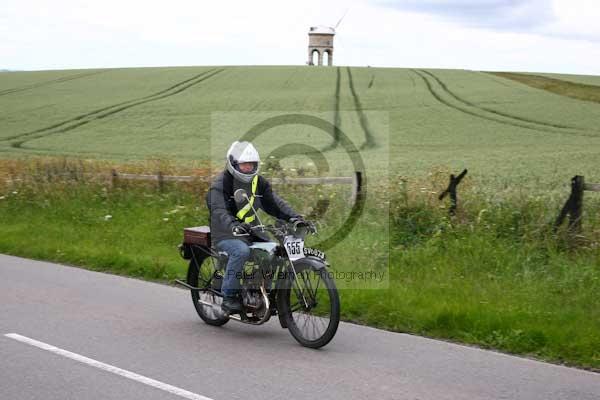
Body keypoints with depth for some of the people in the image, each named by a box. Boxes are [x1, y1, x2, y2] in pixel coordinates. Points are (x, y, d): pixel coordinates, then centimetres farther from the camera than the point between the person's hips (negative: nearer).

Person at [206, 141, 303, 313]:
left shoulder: (259, 182, 12)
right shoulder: (220, 184, -9)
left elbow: (274, 202, 4)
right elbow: (218, 210, -24)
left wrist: (293, 216, -14)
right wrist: (233, 226, -44)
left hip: (251, 232, 7)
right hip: (226, 235, -6)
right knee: (241, 251, -35)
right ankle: (228, 297, -27)